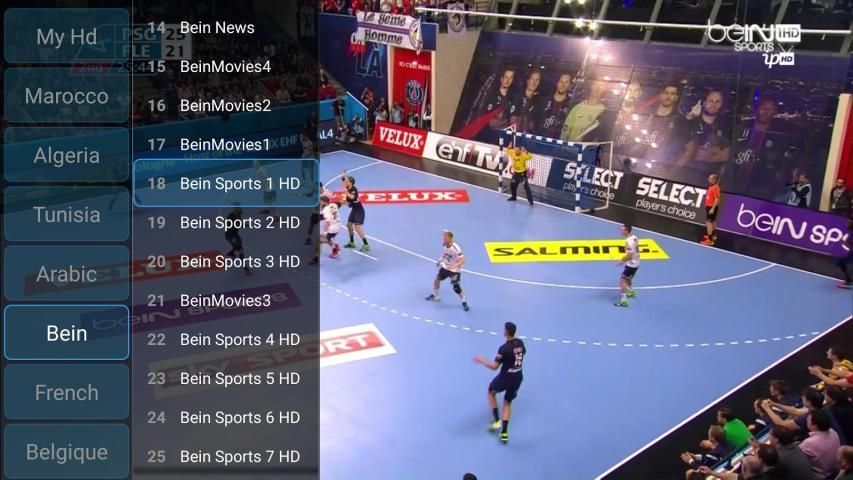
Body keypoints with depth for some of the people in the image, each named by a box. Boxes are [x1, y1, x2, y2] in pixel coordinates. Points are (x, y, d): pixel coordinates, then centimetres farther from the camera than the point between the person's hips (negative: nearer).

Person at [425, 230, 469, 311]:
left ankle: (464, 302, 18)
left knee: (456, 287, -5)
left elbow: (462, 260, -31)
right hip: (445, 267, 7)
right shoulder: (445, 245, -11)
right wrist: (440, 260, 9)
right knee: (437, 279, 15)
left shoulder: (455, 248, -33)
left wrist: (454, 265, -43)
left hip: (454, 270, -7)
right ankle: (435, 296, 39)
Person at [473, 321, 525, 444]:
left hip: (506, 377, -6)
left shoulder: (504, 348, -24)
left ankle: (497, 420, 21)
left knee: (491, 392, 25)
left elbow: (494, 366, -22)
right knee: (507, 403, 20)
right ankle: (504, 433, 15)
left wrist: (481, 361, -8)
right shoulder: (520, 343, -4)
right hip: (518, 377, 6)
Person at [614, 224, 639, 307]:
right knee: (628, 278, 31)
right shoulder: (634, 237, 2)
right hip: (636, 263, 10)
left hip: (631, 264, -10)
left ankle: (623, 301, -12)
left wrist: (623, 261, -16)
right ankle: (631, 292, 53)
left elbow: (630, 255, -29)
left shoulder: (629, 241, -27)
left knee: (622, 280, -9)